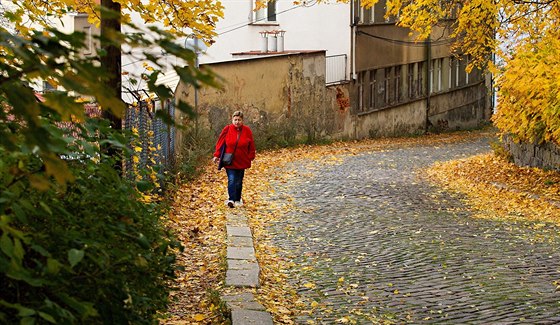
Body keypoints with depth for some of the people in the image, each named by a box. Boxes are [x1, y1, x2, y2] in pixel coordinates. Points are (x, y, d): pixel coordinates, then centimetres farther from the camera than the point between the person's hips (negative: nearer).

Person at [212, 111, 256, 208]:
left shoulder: (247, 131, -1)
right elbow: (220, 143, -2)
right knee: (231, 180, -14)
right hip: (229, 161, -2)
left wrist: (250, 157, 5)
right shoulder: (227, 129, -6)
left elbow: (251, 145, 6)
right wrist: (216, 155, -4)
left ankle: (237, 200, 24)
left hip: (242, 161, 2)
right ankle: (231, 199, -17)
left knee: (239, 182, 11)